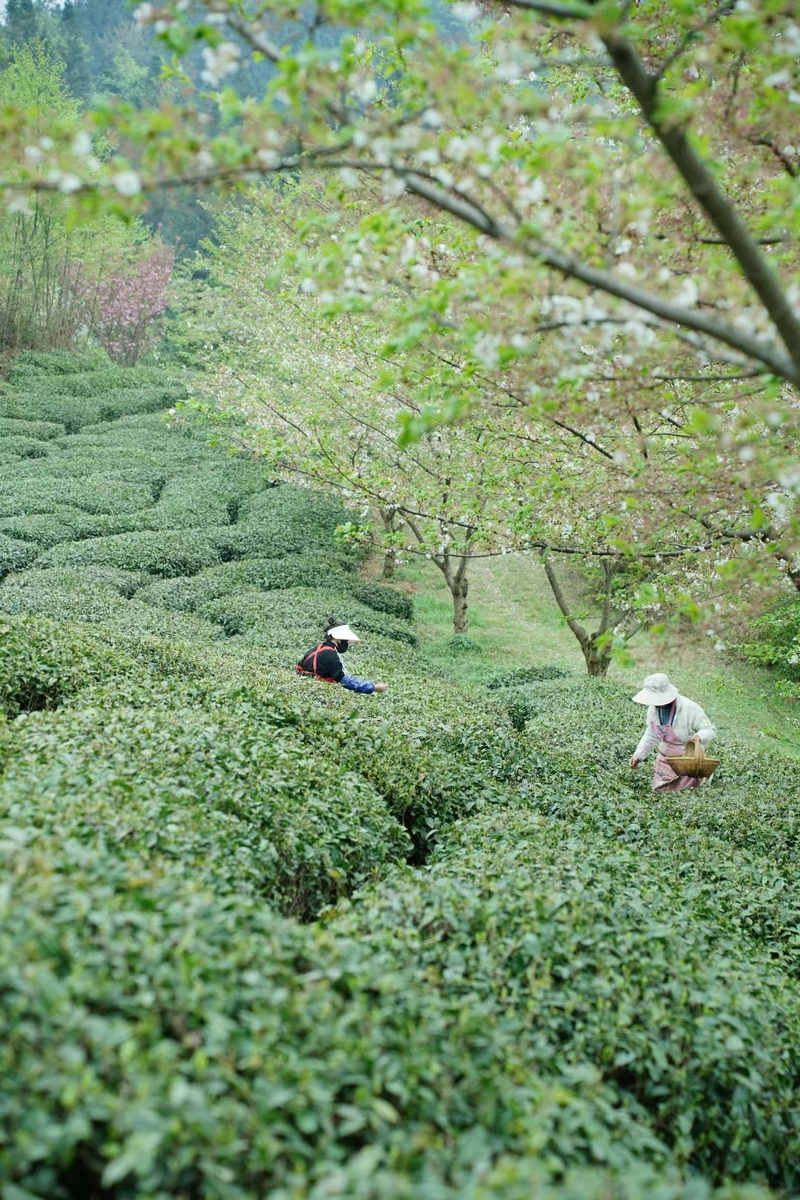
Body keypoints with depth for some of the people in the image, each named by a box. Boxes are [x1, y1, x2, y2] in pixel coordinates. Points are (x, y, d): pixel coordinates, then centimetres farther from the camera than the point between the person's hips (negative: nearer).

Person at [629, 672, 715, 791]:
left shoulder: (690, 708, -25)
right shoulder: (653, 708, -8)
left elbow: (709, 730, -17)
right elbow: (651, 735, 7)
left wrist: (700, 736, -38)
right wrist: (639, 755, 3)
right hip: (665, 760, 5)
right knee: (658, 792, 11)